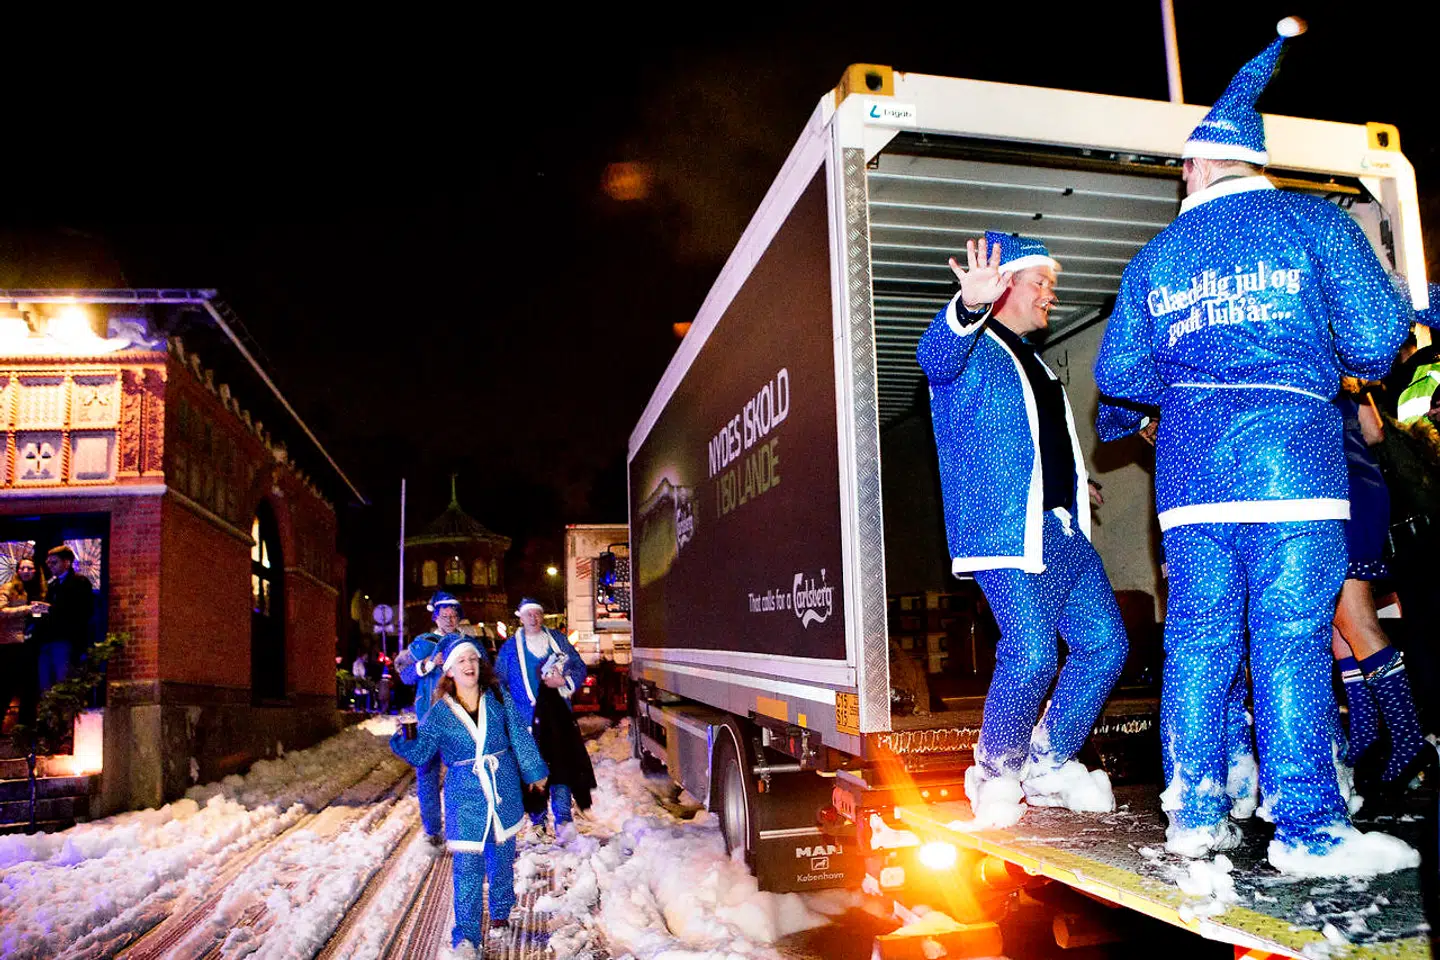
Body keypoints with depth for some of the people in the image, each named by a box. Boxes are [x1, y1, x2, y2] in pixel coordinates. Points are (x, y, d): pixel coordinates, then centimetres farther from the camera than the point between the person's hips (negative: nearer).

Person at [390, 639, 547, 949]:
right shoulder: (439, 714, -4)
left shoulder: (498, 698, -1)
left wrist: (534, 771, 9)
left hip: (504, 790, 2)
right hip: (465, 796, -2)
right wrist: (403, 743, -25)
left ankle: (501, 913, 38)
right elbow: (422, 752, -6)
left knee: (502, 858, 16)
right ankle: (466, 936, 6)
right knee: (468, 867, -5)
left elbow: (520, 737, 5)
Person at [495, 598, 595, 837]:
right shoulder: (510, 647, 7)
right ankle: (537, 820, 14)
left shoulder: (558, 640, 11)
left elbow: (580, 667, 13)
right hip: (528, 717, -1)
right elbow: (498, 681, 11)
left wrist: (565, 681, -5)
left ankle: (562, 820, -3)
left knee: (561, 763, -7)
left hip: (558, 713, 1)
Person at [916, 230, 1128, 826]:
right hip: (1007, 532, -9)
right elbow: (937, 353, -28)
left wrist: (1072, 483, 39)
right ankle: (995, 775, 7)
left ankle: (1049, 766, 21)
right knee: (1031, 655, -17)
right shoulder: (970, 352, -1)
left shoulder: (1030, 363, 27)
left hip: (1064, 530, 9)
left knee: (1105, 644, 6)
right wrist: (969, 307, -46)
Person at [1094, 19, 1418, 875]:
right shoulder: (1314, 221, 7)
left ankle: (1196, 811, 10)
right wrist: (1352, 365, 21)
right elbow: (1377, 331, -1)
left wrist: (1123, 418, 35)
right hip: (1290, 445, -3)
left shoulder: (1157, 255, 15)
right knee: (1291, 638, -4)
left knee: (1197, 638, 6)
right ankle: (1309, 827, -2)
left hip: (1190, 459, 3)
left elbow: (1119, 370, 15)